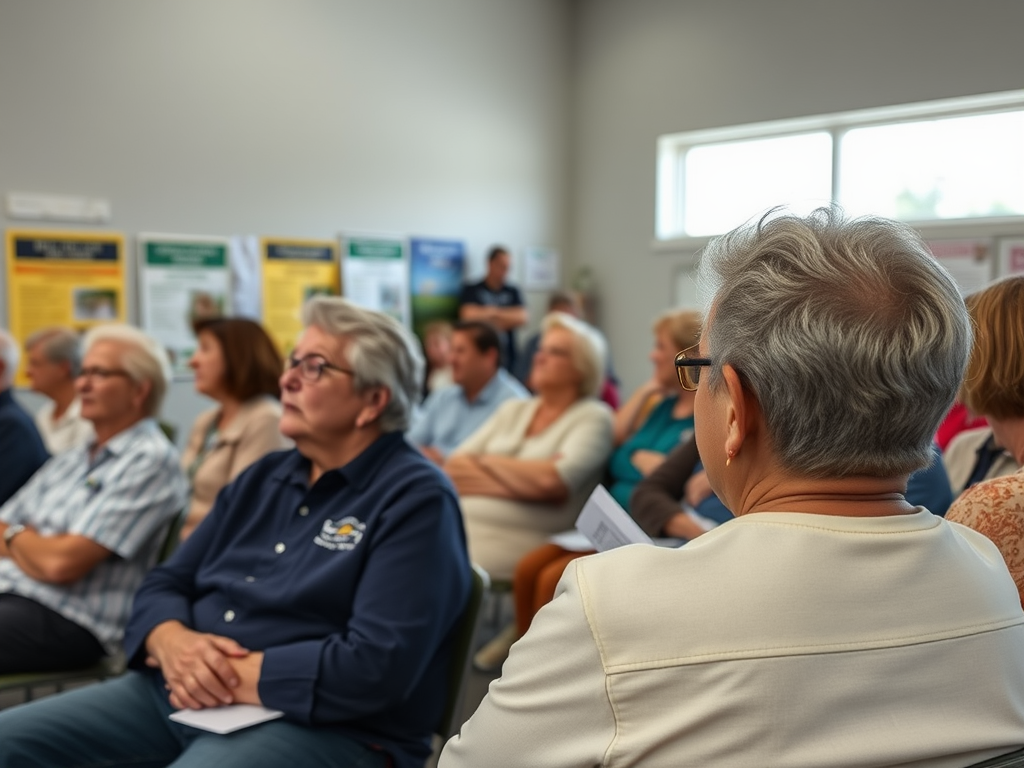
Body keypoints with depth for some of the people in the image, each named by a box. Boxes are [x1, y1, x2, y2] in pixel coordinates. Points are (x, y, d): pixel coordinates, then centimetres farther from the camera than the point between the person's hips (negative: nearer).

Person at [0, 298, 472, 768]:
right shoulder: (263, 477, 15)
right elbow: (166, 583, 14)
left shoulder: (416, 501, -10)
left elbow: (379, 666, -21)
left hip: (316, 723, -7)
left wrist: (230, 676, -17)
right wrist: (171, 643, -9)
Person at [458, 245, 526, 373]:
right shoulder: (471, 290, 4)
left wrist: (494, 312, -3)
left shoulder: (512, 292, 13)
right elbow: (469, 315, -10)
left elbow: (522, 318, 1)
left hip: (507, 357, 3)